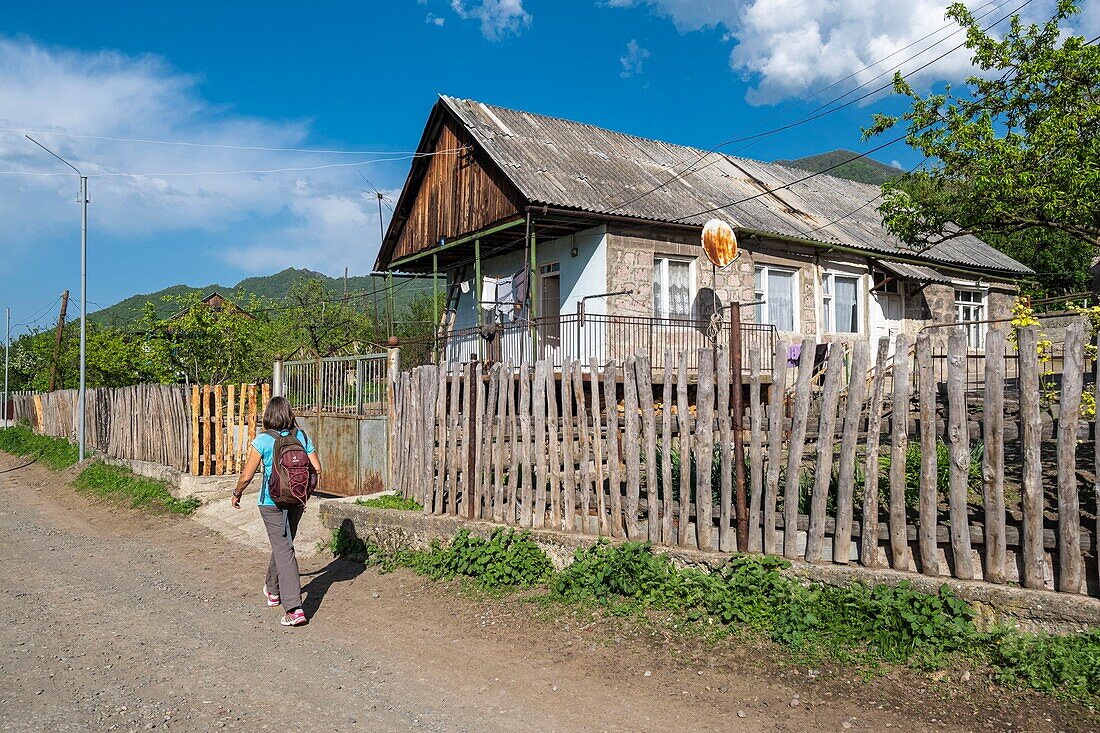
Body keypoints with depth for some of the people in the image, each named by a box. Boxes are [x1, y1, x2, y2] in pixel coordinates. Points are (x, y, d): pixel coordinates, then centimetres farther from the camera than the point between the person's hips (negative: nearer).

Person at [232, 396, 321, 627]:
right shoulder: (302, 437, 0)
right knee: (282, 544, 23)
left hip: (272, 502, -4)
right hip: (296, 501, 4)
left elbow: (247, 476, -9)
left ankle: (294, 608, -13)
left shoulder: (263, 440, -10)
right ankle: (273, 590, 44)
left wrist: (236, 494, 10)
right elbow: (316, 469, 0)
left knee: (283, 550, -5)